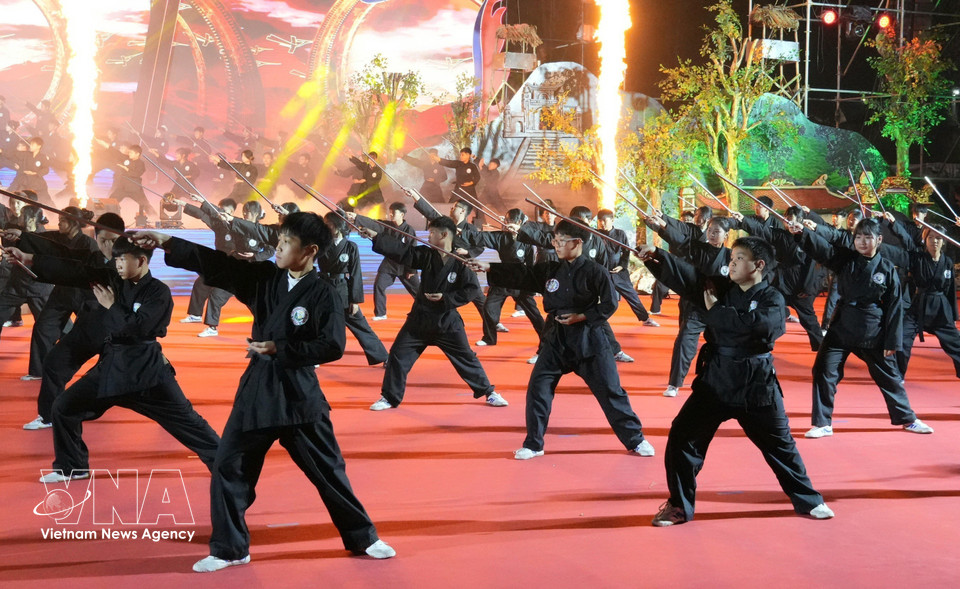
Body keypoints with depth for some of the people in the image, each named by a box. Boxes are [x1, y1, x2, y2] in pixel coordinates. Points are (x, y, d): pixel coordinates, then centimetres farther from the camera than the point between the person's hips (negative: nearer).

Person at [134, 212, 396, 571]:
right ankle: (229, 549, 18)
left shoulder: (323, 294, -12)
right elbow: (216, 264, 2)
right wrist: (167, 244, -3)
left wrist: (280, 349, -18)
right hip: (257, 389, 5)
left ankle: (362, 538, 23)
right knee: (229, 466, 4)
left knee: (328, 470, 5)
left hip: (300, 393, -5)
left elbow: (333, 346, -16)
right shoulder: (264, 277, 3)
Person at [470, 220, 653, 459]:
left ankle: (635, 439, 18)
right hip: (555, 339, 4)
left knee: (610, 391, 2)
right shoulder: (550, 270, 3)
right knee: (537, 389, 1)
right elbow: (520, 275, 2)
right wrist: (488, 267, -5)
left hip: (588, 339, -4)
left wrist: (582, 317, -17)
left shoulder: (594, 271, -11)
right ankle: (533, 444, 15)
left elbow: (610, 304, -9)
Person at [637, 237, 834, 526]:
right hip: (716, 377, 3)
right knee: (682, 437, -2)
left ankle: (808, 500, 30)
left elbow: (752, 324, -27)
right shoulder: (721, 287, 4)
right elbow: (685, 275, -10)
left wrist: (715, 310, -18)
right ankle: (679, 505, 13)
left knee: (779, 443, 9)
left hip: (756, 382, -3)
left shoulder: (772, 299, -7)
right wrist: (656, 255, -25)